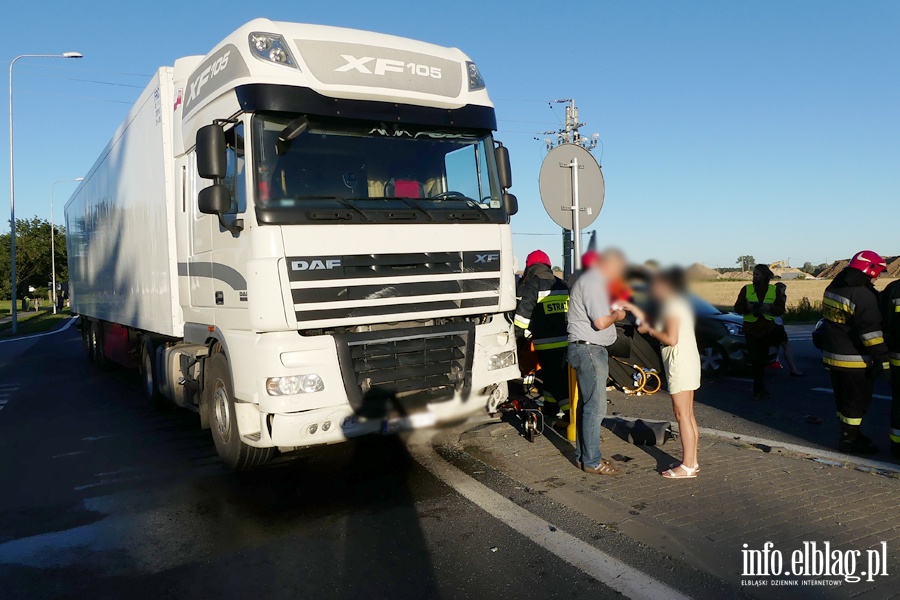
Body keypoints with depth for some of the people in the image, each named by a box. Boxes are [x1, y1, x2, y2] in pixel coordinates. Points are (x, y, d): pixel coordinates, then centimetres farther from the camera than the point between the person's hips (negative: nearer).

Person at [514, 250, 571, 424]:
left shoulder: (531, 284, -5)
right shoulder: (562, 284, 17)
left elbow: (524, 310, -12)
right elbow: (569, 309, 23)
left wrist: (518, 332, -5)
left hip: (546, 341, -7)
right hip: (565, 339, 7)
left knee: (556, 377, -4)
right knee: (553, 372, 20)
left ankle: (570, 413, -9)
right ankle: (551, 407, 30)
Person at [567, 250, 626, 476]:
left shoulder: (591, 279, 16)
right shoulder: (593, 282, -18)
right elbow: (600, 323, -23)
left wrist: (611, 311, 12)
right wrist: (616, 316, -5)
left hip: (590, 349, 11)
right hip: (589, 350, -11)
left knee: (587, 405, 15)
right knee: (595, 407, -6)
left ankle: (583, 455, 24)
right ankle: (591, 461, 2)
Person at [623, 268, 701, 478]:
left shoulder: (672, 305, -14)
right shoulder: (676, 304, 16)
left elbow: (671, 339, -22)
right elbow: (663, 330, 17)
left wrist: (648, 329, -10)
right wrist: (641, 316, 18)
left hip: (680, 364, -10)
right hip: (688, 361, 10)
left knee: (682, 415, -6)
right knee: (688, 414, 13)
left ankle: (687, 466, -2)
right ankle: (692, 461, 19)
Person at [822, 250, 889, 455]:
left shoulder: (833, 288, 8)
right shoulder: (863, 296, -20)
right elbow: (871, 332, -22)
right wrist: (882, 359, -17)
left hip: (831, 355, 9)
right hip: (854, 361, -9)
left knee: (843, 398, 18)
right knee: (858, 400, 2)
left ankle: (848, 432, 30)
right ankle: (849, 439, 8)